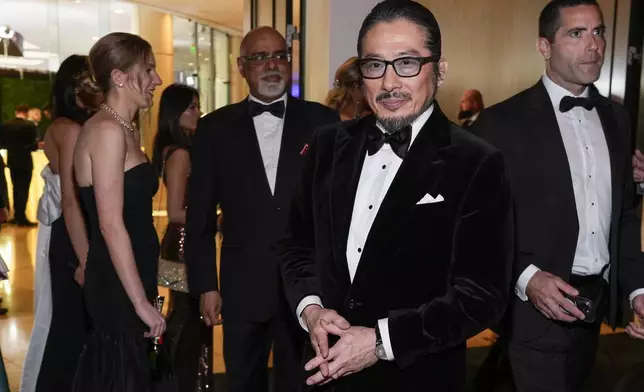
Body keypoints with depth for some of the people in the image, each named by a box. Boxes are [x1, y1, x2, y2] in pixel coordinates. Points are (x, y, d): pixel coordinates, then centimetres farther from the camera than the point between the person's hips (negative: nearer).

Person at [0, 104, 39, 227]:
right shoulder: (29, 125, -14)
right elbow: (34, 145, -16)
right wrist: (38, 145, 5)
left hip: (12, 160, 5)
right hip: (25, 161, -5)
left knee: (16, 189, 16)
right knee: (23, 189, 0)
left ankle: (17, 216, 22)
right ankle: (21, 218, 0)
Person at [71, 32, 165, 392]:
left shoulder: (127, 130, 12)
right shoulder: (107, 130, -16)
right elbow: (111, 225, -21)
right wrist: (142, 302, -19)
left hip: (126, 282, 9)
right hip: (118, 287, -9)